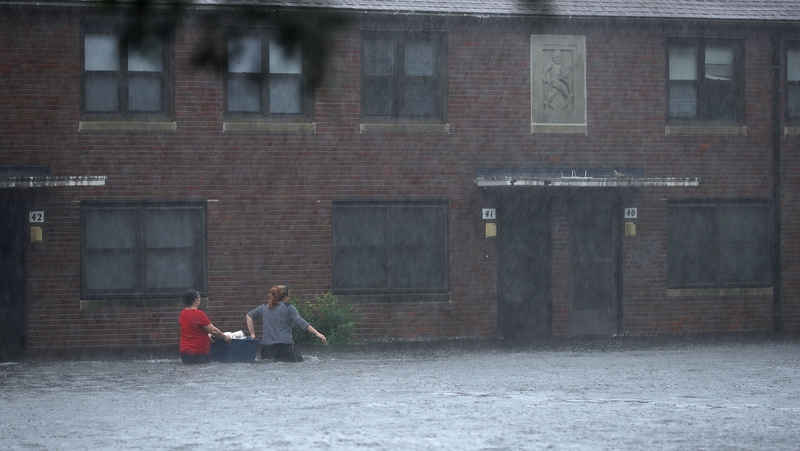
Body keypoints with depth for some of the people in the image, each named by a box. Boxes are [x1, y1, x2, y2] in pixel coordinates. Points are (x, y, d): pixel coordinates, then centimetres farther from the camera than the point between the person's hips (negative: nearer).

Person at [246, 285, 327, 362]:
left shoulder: (264, 307, 15)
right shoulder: (289, 308, 3)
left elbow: (248, 316, 19)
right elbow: (300, 322, -6)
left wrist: (252, 334, 20)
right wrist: (317, 333, -7)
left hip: (266, 346, 4)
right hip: (285, 345, -4)